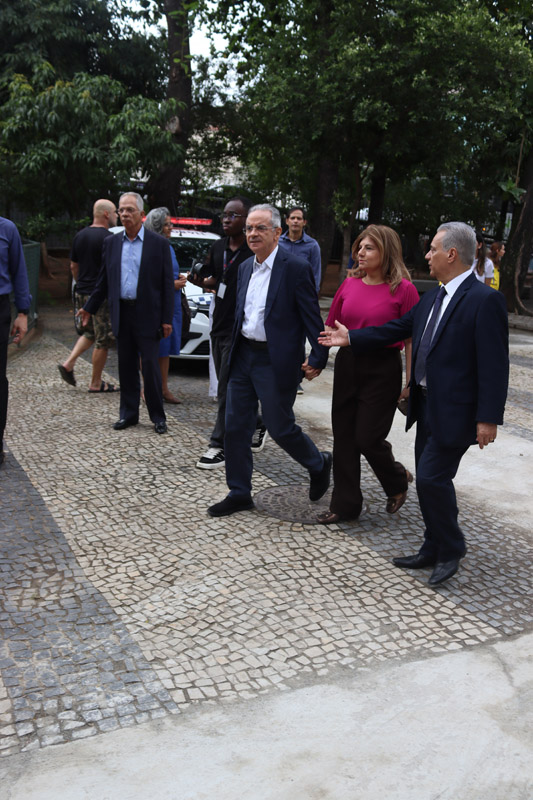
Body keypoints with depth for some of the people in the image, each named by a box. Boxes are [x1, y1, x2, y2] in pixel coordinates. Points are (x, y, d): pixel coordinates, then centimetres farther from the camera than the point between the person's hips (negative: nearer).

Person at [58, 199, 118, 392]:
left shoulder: (80, 236, 9)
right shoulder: (109, 238, -14)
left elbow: (73, 266, 15)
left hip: (83, 293, 8)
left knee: (90, 333, 23)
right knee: (103, 340, 2)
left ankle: (68, 364, 9)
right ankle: (96, 384, 9)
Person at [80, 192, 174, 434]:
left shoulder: (159, 243, -1)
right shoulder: (111, 242, 10)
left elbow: (167, 283, -3)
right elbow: (104, 280, 16)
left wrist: (167, 319, -7)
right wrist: (89, 308, 13)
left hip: (147, 314, -4)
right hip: (121, 313, 4)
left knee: (150, 366, -2)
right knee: (126, 366, 9)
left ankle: (157, 416, 9)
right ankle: (129, 413, 20)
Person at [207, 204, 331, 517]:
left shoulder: (296, 268, -12)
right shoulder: (245, 268, 11)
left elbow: (312, 317, -12)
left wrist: (318, 359, -14)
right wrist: (234, 350, 16)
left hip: (276, 361, -7)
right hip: (243, 356, 7)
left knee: (279, 427, 1)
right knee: (236, 426, 8)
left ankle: (319, 463, 30)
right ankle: (239, 494, 21)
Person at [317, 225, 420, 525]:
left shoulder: (403, 289, -9)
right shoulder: (349, 285, 6)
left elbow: (411, 339, -8)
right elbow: (333, 328, 13)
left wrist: (410, 383, -9)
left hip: (382, 370, -5)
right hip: (347, 365, 5)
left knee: (367, 438, -3)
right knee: (344, 437, 7)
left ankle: (398, 480, 29)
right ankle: (346, 505, 19)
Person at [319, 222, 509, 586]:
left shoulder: (485, 300, -15)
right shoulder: (431, 299, 12)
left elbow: (495, 364, -19)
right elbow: (397, 328, 16)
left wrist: (489, 418, -21)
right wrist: (351, 337, 11)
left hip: (456, 412, -9)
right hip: (427, 406, 9)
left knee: (433, 477, -8)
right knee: (428, 480, 14)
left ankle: (451, 550, 13)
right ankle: (434, 549, 29)